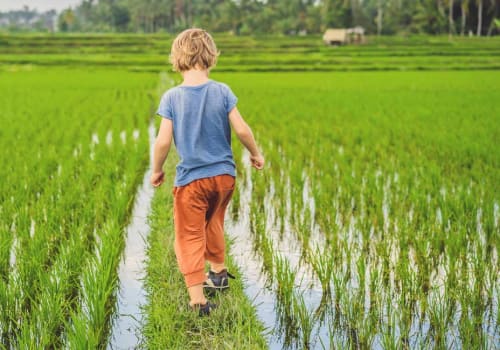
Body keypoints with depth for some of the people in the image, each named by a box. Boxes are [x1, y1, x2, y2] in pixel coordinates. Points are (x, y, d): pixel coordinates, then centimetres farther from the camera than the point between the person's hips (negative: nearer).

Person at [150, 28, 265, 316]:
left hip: (191, 179, -3)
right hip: (224, 174, 3)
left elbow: (163, 141, -12)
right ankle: (219, 273, 44)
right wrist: (256, 154, 10)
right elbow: (242, 130, -8)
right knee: (213, 223, 27)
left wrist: (157, 170, 4)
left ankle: (198, 298, -4)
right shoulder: (222, 91, -8)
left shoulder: (172, 97, -11)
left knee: (190, 237, 3)